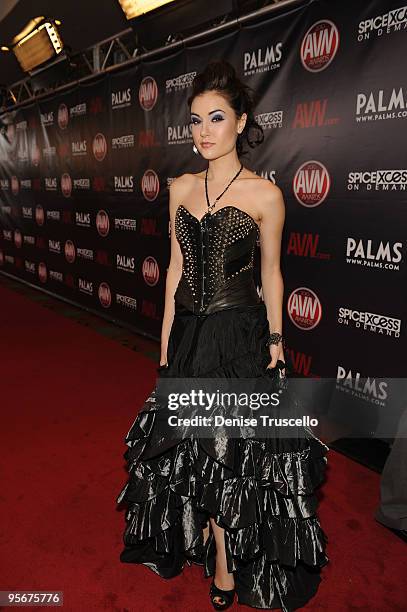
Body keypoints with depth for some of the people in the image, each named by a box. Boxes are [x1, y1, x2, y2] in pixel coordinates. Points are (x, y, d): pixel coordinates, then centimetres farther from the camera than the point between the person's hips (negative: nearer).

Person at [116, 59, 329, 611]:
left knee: (234, 449, 8)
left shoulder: (264, 194, -7)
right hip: (189, 333, 5)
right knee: (193, 446, 17)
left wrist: (275, 341, -1)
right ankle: (208, 540, 43)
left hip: (240, 336, -5)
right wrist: (167, 338, 9)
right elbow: (177, 266, 9)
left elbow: (271, 273, -1)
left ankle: (228, 565, 32)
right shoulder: (181, 188, 6)